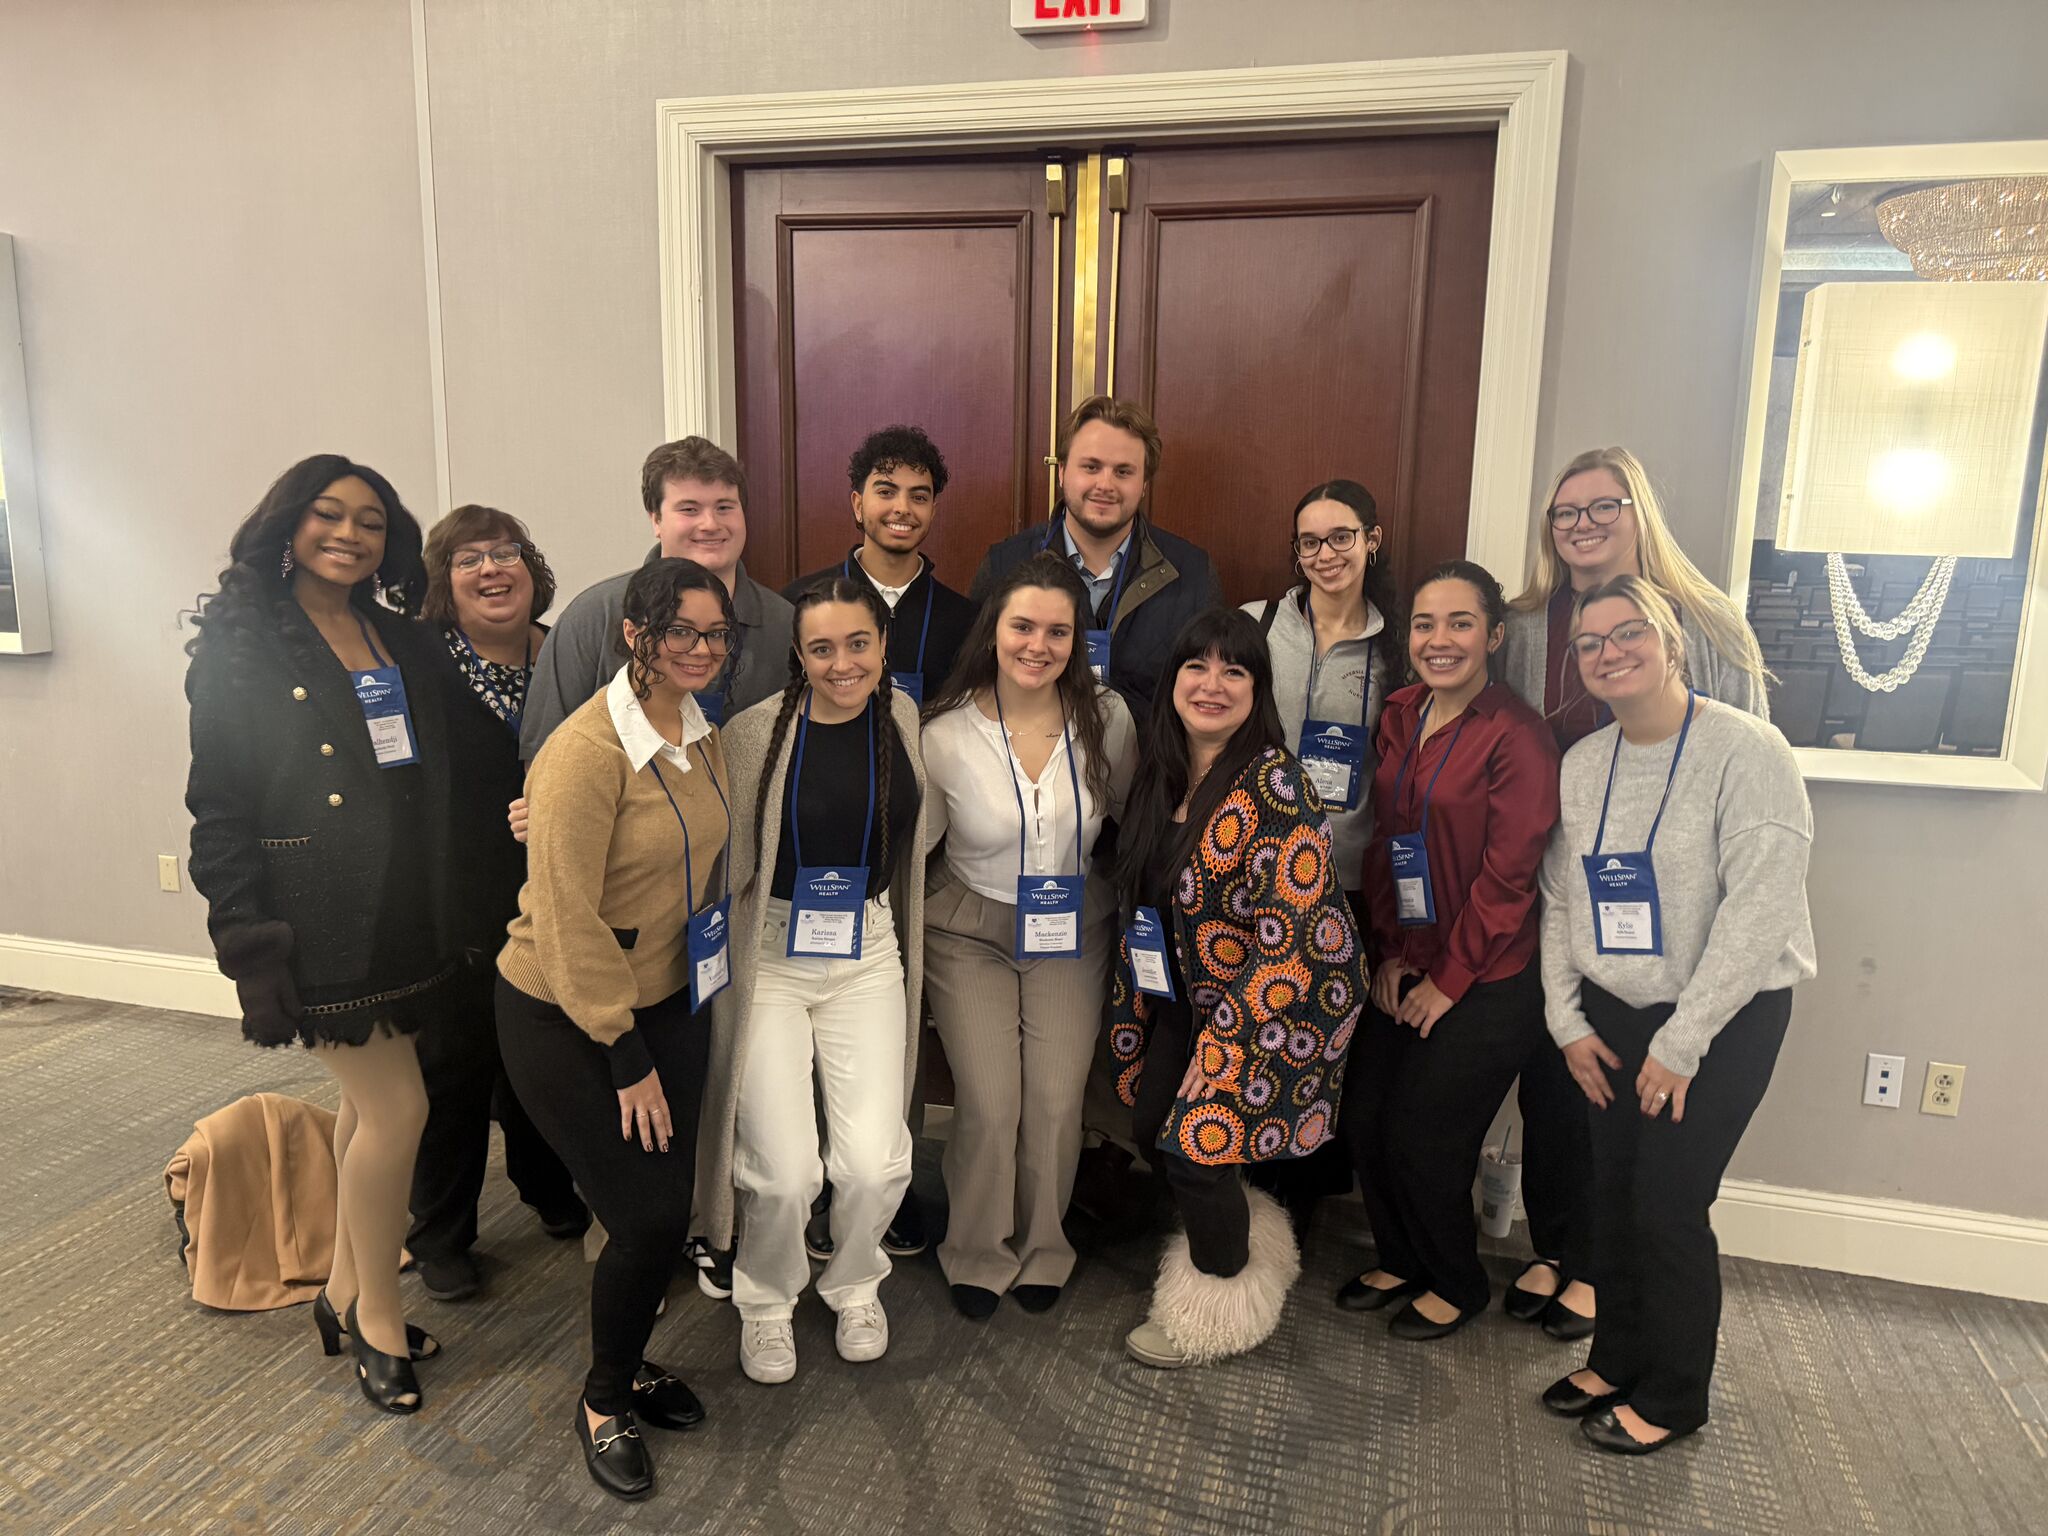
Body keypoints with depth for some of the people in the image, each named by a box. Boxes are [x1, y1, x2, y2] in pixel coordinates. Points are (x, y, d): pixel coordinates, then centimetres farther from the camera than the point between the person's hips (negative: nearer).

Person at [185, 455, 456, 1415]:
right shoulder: (240, 644, -4)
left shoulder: (402, 642, 10)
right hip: (318, 921, -5)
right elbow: (218, 807, -7)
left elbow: (435, 783, 11)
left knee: (367, 1100, 14)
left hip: (401, 915, 5)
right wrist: (247, 946, -12)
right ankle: (377, 1315, 16)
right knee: (398, 1106, -4)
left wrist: (448, 920, 2)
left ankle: (345, 1290, 32)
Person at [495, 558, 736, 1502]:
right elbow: (568, 921, -22)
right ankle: (602, 1403, 25)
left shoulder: (702, 735, 2)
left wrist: (658, 1045, 12)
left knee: (667, 1210, 11)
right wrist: (627, 1060, -16)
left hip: (668, 998, 7)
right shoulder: (586, 752, -23)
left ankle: (627, 1365, 39)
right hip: (564, 1017, -7)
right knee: (648, 1219, -3)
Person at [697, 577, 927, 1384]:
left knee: (873, 1161, -5)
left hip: (869, 954, 3)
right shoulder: (755, 733, -12)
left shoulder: (902, 717, 1)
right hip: (770, 954, -3)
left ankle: (854, 1284, 29)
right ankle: (766, 1299, 27)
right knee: (786, 1170, -7)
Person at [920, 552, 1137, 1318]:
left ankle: (1042, 1249, 25)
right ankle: (977, 1253, 21)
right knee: (989, 1105, -8)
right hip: (970, 934, -1)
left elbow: (1128, 822, 7)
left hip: (1073, 935, 2)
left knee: (1057, 1102, -4)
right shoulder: (947, 734, -14)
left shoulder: (1107, 719, -10)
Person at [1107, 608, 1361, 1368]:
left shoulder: (1274, 785, -23)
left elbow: (1297, 931, -25)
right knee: (1153, 1127, 11)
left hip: (1277, 999, -7)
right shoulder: (1165, 772, 1)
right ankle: (1236, 1245, 38)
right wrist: (1142, 999, 11)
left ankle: (1219, 1310, 25)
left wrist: (1223, 1040, -22)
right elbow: (1146, 895, 12)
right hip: (1190, 991, 8)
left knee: (1196, 1143, -2)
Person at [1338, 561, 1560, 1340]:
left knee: (1422, 1141, 2)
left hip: (1487, 982, -6)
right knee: (1364, 1123, 9)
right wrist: (1390, 950, 3)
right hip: (1406, 967, 6)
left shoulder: (1517, 735, -17)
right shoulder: (1400, 715, 5)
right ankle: (1402, 1261, 35)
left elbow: (1507, 877, -16)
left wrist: (1449, 980, -11)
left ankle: (1457, 1284, 30)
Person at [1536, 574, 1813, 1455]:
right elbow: (1560, 901, 8)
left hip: (1726, 1019, -5)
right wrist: (1569, 1022, 2)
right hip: (1613, 1016, 5)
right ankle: (1618, 1360, 33)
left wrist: (1681, 1043, -17)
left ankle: (1672, 1398, 23)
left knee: (1668, 1205, 0)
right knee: (1611, 1195, 10)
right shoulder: (1583, 763, 3)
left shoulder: (1745, 749, -16)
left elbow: (1762, 905, -20)